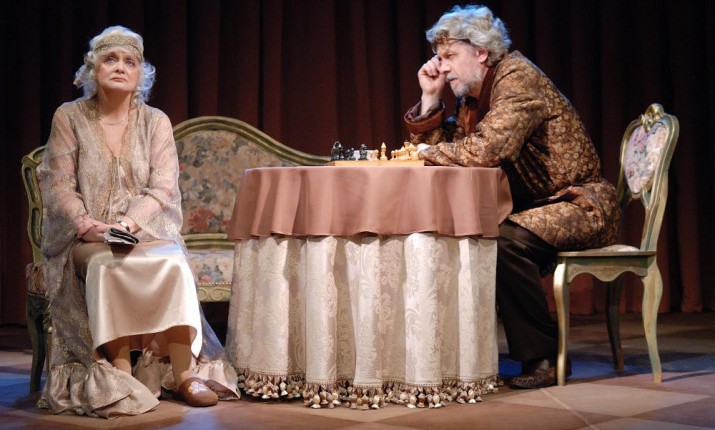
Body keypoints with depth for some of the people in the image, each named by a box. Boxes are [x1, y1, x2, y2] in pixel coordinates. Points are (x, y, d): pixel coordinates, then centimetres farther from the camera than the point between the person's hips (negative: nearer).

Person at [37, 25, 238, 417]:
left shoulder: (155, 122, 7)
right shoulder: (69, 118, 4)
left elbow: (163, 187, -2)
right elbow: (58, 185, -2)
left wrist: (127, 223, -19)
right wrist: (87, 224, -19)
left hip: (144, 230, 1)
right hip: (85, 237, -1)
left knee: (172, 263, -30)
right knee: (106, 265, -35)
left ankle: (183, 371, -28)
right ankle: (120, 374, -33)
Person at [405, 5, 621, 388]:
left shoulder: (519, 78, -17)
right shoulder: (471, 96, 11)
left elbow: (486, 150, -31)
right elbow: (438, 147, 8)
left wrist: (429, 152, -18)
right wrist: (430, 97, -1)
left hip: (580, 205, -9)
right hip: (528, 206, 9)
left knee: (505, 240, -33)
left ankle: (545, 357, -19)